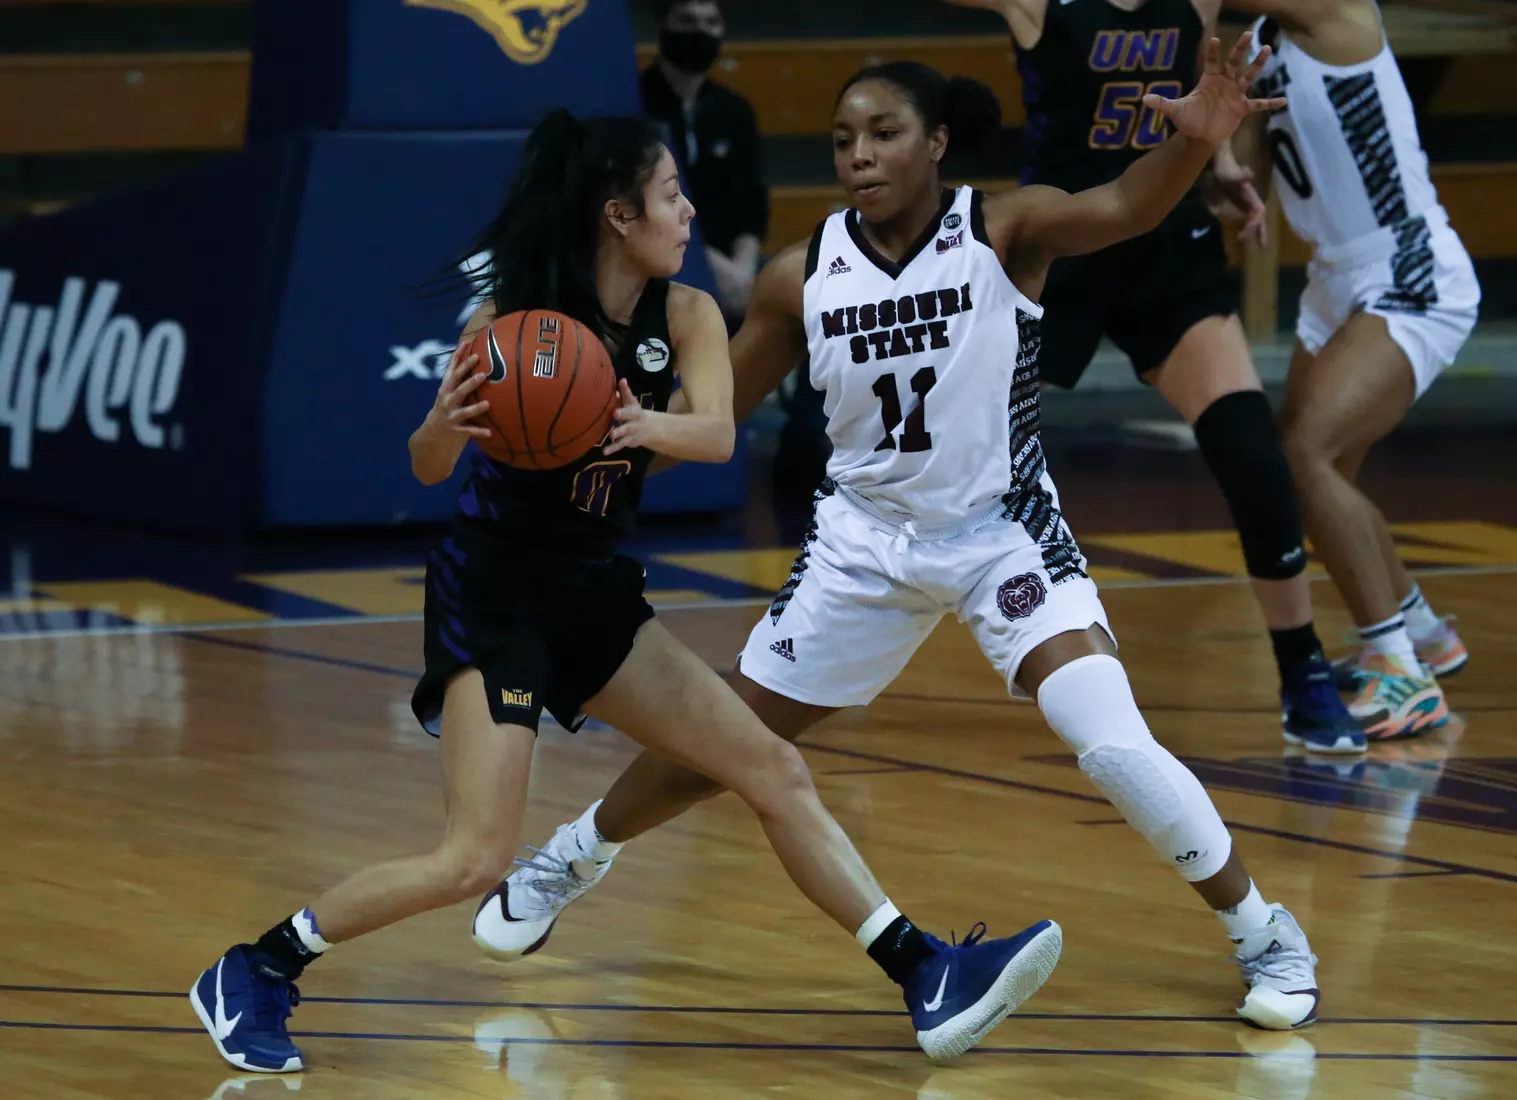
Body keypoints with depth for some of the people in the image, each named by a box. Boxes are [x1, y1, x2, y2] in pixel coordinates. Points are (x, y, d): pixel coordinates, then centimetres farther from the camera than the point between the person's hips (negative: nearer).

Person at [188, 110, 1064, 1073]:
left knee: (778, 775, 3)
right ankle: (255, 974, -2)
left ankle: (927, 979, 7)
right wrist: (445, 424, -36)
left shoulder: (684, 316, -3)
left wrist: (647, 425, -43)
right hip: (493, 595, -6)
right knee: (477, 860, -17)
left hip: (596, 595, 6)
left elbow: (718, 434, -21)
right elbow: (429, 470, -13)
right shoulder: (519, 316, -16)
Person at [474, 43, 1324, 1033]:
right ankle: (569, 860, 40)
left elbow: (1118, 210, -38)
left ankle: (1267, 940, -1)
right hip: (866, 538, 3)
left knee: (1114, 745, -21)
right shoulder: (802, 278, -9)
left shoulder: (1005, 233, -18)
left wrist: (1192, 143, -58)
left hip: (1004, 534, -3)